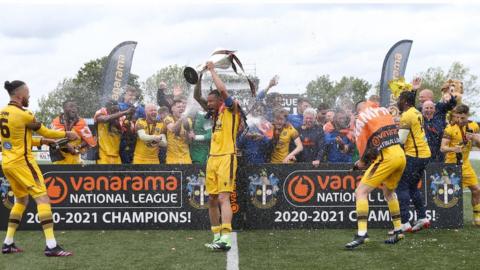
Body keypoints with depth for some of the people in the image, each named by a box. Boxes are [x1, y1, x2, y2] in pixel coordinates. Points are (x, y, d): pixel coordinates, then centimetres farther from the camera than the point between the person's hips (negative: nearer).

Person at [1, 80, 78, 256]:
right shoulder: (23, 115, -15)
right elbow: (46, 132, -4)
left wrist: (42, 141, 19)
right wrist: (67, 134, 12)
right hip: (21, 162, -9)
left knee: (21, 200, 21)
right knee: (42, 198, -8)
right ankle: (51, 246, -16)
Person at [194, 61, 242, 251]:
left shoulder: (231, 110, -2)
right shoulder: (215, 113, 18)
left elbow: (222, 89, -17)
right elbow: (197, 96, 21)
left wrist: (212, 70, -5)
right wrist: (200, 75, 10)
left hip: (226, 158, -8)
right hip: (212, 158, 8)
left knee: (223, 198, -18)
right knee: (212, 200, 7)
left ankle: (226, 239, -25)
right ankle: (217, 237, 14)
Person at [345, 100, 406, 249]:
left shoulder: (362, 117, 2)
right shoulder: (385, 111, 18)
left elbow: (362, 143, 0)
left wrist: (362, 161, 18)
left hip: (386, 157, -7)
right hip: (401, 154, 7)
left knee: (361, 192, -5)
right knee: (389, 191, 28)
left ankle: (362, 234, -16)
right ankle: (398, 231, 32)